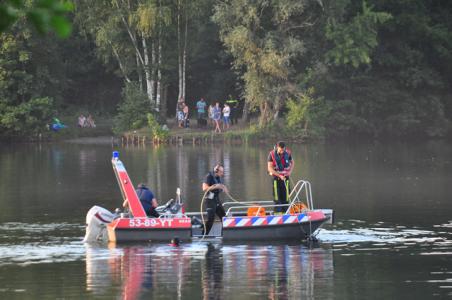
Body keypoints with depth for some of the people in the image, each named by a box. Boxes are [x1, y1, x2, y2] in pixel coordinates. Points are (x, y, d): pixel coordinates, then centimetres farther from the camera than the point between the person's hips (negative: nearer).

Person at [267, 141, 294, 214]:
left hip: (285, 176, 2)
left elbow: (292, 162, 13)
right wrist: (279, 176, -19)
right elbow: (270, 168, -14)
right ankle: (277, 212, 0)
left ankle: (285, 212, 8)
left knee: (285, 196, 2)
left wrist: (290, 171, -4)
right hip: (276, 176, -2)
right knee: (277, 196, -3)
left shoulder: (287, 153, -5)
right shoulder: (272, 154, -14)